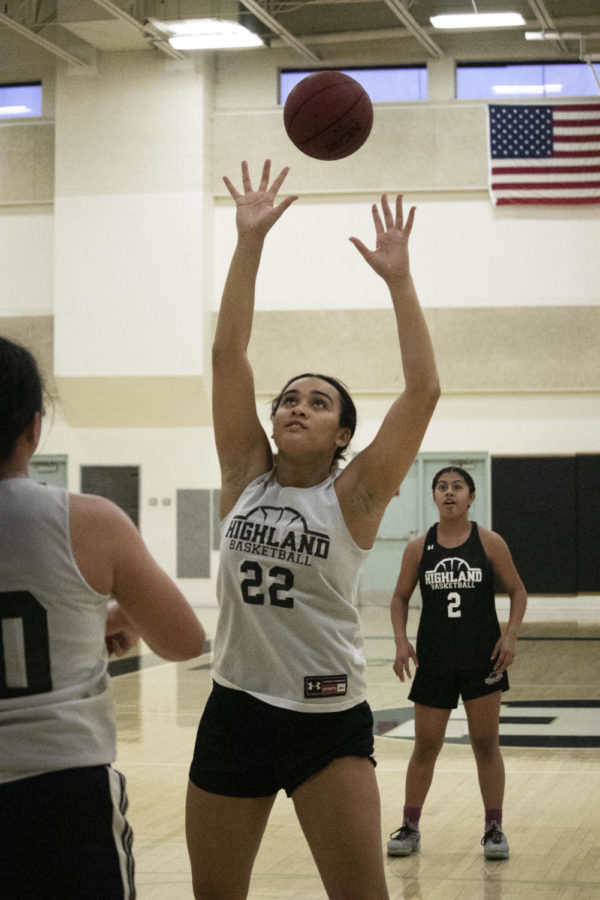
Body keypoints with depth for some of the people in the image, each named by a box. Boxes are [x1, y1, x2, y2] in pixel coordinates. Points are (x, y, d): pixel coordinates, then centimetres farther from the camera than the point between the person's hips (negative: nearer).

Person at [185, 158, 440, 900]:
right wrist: (249, 240, -8)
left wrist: (397, 279, -15)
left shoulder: (353, 497, -4)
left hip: (329, 721, -3)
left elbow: (423, 391, -14)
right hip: (234, 713, 3)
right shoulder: (245, 478, 3)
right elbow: (227, 355, -3)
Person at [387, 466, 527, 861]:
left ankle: (494, 829, 13)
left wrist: (511, 635, -10)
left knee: (486, 744, 4)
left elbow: (518, 591, 3)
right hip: (434, 661, 1)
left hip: (482, 658, -1)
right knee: (425, 747, 7)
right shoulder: (419, 548, -1)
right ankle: (410, 828, 19)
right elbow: (401, 597, 9)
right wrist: (401, 640, -5)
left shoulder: (489, 542, -4)